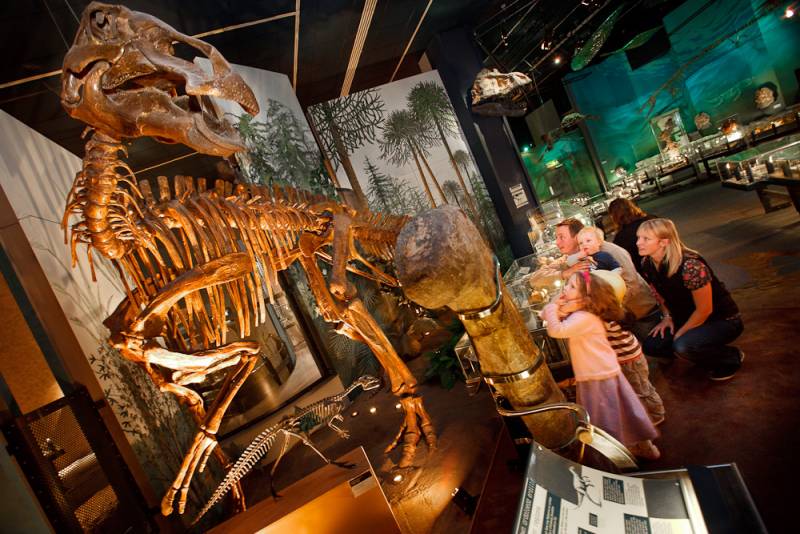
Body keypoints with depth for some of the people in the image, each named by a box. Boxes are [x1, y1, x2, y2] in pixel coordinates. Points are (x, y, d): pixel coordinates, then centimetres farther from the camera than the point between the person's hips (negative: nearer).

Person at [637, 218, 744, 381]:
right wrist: (667, 317, -1)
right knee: (651, 345, -6)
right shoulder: (647, 263, -10)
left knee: (682, 346, -31)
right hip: (687, 317, 7)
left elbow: (704, 310, -22)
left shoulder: (690, 266, -31)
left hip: (722, 320, -7)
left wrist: (680, 333, -14)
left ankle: (732, 358, 0)